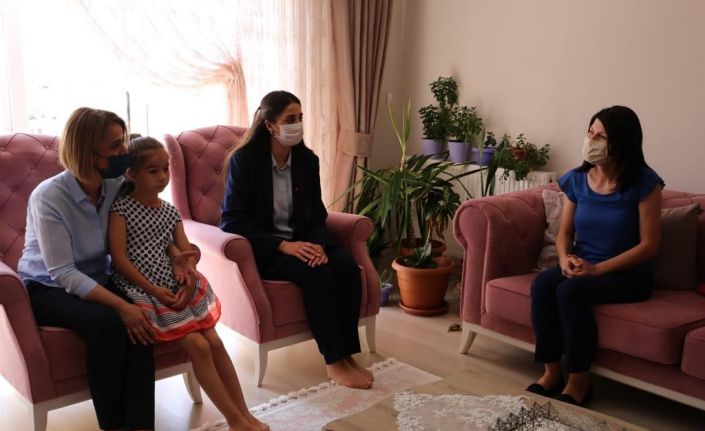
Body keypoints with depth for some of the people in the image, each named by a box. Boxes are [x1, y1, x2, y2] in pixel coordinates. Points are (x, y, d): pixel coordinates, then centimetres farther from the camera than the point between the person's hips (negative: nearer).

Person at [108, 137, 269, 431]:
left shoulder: (170, 212, 12)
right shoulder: (120, 209, -5)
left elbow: (187, 253, 8)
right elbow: (119, 258, -12)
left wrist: (189, 276, -14)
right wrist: (153, 289, -17)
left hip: (174, 287, 6)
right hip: (143, 291, -6)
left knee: (215, 342, -3)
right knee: (198, 346, -15)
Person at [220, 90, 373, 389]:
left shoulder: (307, 159, 4)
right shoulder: (244, 160, -11)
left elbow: (316, 214, 8)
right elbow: (231, 221, -14)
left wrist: (318, 245, -15)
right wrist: (282, 245, -23)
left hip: (300, 242, 5)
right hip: (261, 248, -5)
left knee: (347, 264, -23)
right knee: (316, 273, -31)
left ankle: (347, 353, -14)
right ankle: (334, 361, -20)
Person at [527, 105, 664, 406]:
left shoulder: (643, 182, -11)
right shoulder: (576, 179, 3)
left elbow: (649, 245, -12)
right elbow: (564, 233, 9)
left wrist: (598, 268, -21)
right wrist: (565, 259, -14)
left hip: (628, 275, -4)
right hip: (581, 267, 5)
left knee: (570, 291, -32)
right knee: (541, 285, -26)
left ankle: (578, 382, -15)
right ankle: (551, 372, -13)